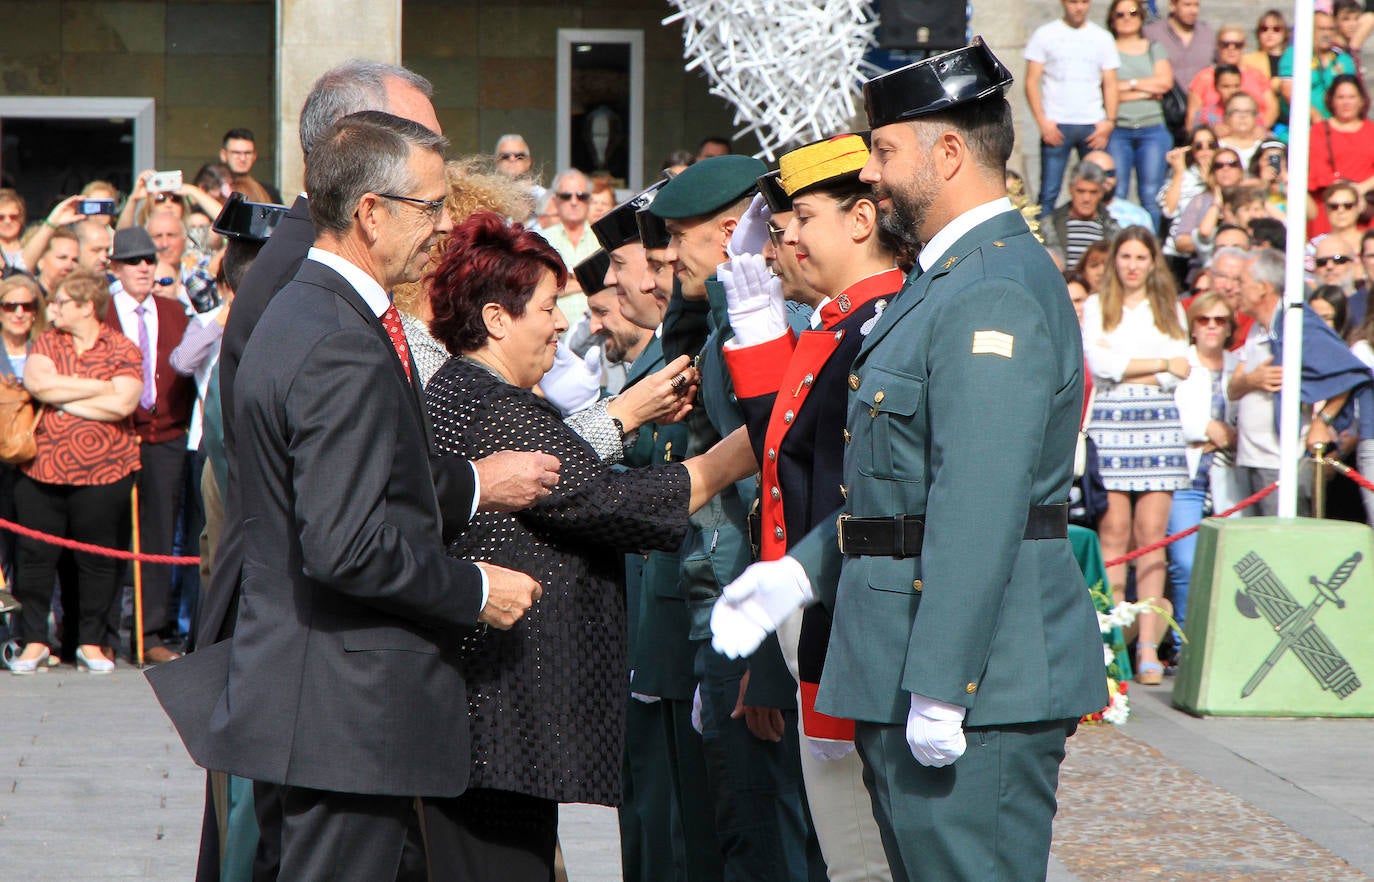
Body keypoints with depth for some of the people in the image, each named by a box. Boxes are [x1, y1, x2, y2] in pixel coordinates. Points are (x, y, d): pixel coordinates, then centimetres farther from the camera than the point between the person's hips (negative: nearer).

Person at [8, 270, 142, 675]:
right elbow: (36, 382, -10)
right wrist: (99, 388, -10)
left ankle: (91, 642, 17)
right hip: (42, 468, 2)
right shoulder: (46, 342, 9)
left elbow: (123, 404, -14)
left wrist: (62, 397, -8)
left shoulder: (122, 350, 0)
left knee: (96, 559, 4)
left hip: (101, 473, -2)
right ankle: (34, 641, 13)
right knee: (35, 555, 2)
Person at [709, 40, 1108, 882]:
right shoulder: (949, 280, 18)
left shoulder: (995, 292, -17)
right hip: (914, 664, 11)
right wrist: (797, 573, 14)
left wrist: (939, 689, -26)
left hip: (976, 682, -11)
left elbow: (981, 506, -25)